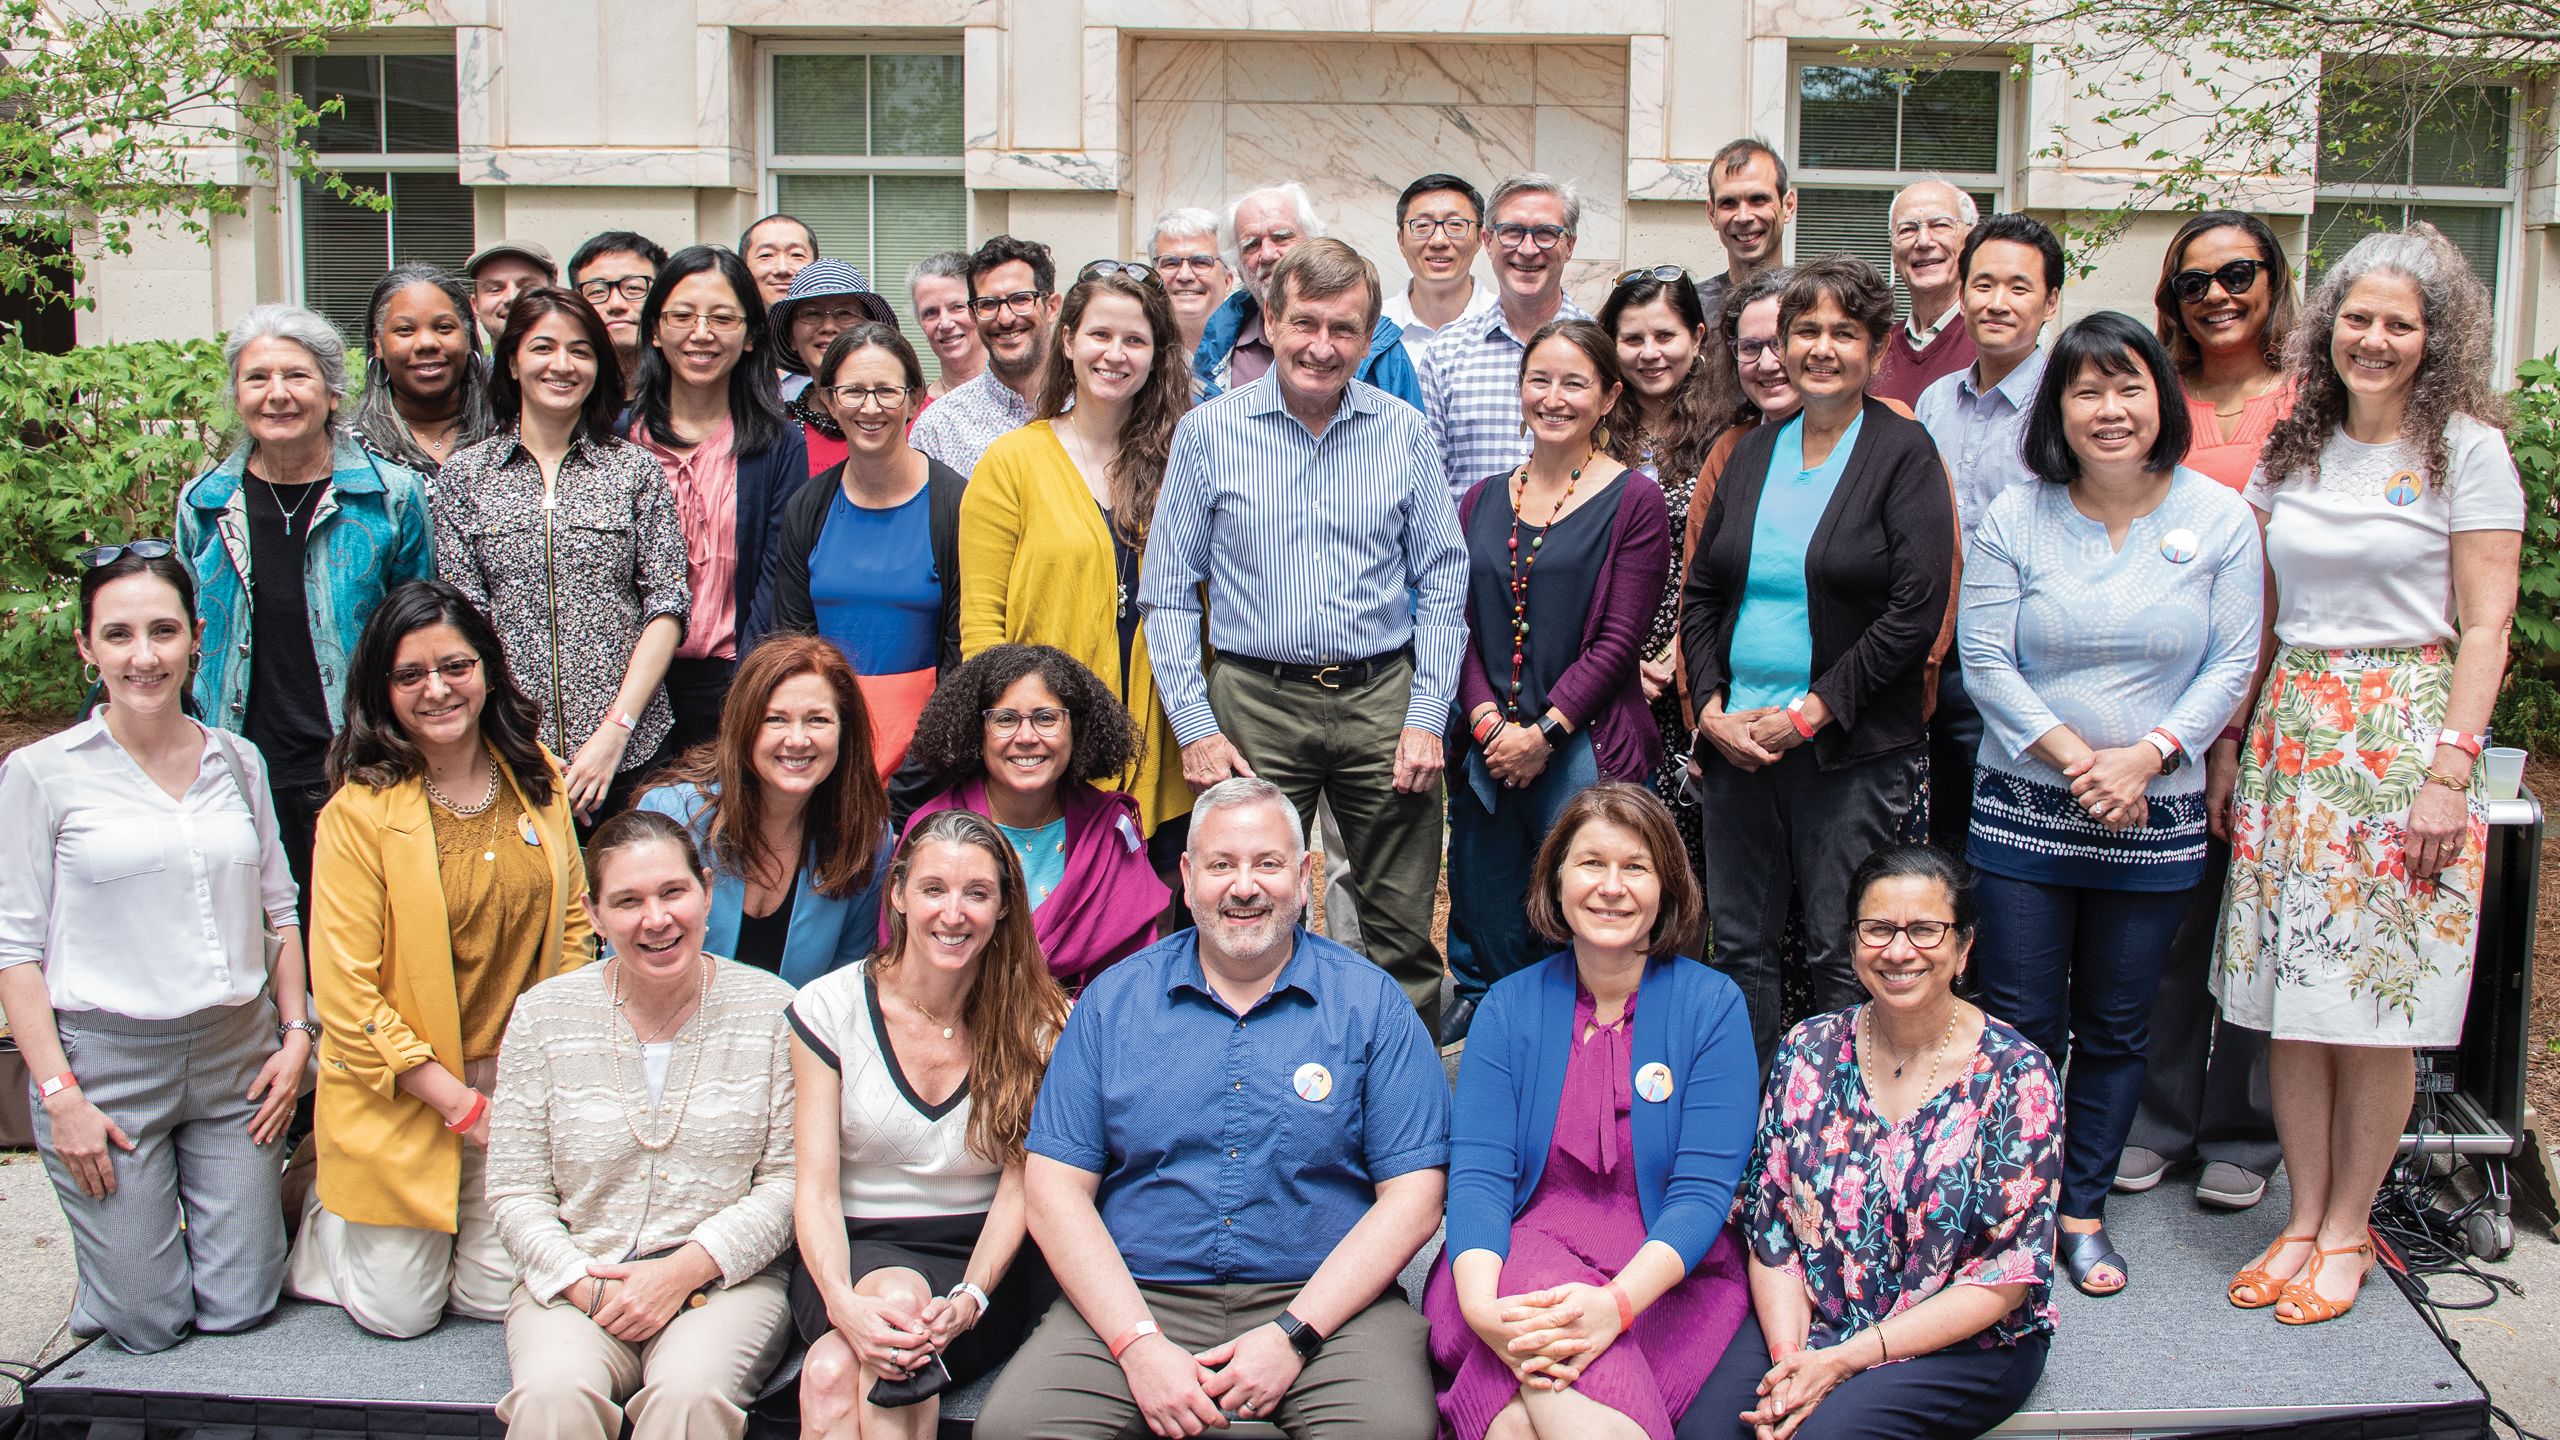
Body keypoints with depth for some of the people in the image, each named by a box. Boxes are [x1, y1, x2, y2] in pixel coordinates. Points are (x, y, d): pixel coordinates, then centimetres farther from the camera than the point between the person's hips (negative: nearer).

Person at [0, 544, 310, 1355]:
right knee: (148, 1325, 2)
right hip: (105, 1060, -3)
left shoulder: (239, 762, 6)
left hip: (236, 1056, 3)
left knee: (239, 1310, 6)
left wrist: (296, 1035, 5)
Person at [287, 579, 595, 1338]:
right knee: (399, 1312, 5)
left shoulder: (537, 775, 1)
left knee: (497, 1298, 4)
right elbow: (346, 992, -14)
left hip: (519, 1081, 4)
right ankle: (319, 1211, 33)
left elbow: (573, 928, 8)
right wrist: (461, 1105, -15)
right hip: (402, 1096, -3)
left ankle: (447, 1235, 36)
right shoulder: (359, 810, -14)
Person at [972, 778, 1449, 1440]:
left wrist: (1293, 1335, -13)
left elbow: (1413, 1194, -2)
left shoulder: (1372, 1005, 3)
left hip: (1323, 1298, -1)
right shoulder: (1113, 999, 7)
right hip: (1139, 1296, 1)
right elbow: (1055, 1187, 2)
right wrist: (1139, 1344, -11)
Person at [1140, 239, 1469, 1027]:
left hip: (1382, 699, 1)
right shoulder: (1208, 432, 1)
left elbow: (1442, 584, 7)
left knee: (1402, 933, 6)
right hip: (1255, 703, -1)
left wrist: (1427, 718, -2)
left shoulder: (1403, 432, 5)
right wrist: (1194, 727, -4)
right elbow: (1169, 593, 3)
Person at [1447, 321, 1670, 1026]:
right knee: (1484, 936, 11)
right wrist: (1486, 718, -7)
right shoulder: (1482, 500, 13)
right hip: (1487, 751, 4)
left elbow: (1619, 640, -7)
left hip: (1582, 751, -4)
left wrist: (1544, 732, -13)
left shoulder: (1634, 502, -1)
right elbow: (1459, 623, 8)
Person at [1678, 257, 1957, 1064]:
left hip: (1852, 752, -5)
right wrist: (1711, 709, -2)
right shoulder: (1753, 453, 12)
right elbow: (1700, 594, 12)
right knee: (1738, 947, 11)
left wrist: (1812, 713, -14)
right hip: (1734, 743, 5)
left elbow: (1916, 611, -11)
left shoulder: (1904, 454, -3)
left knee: (1842, 956, 2)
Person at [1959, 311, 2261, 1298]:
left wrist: (2147, 755, -14)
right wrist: (2073, 756, -15)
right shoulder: (2016, 519, -2)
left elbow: (2233, 664, -2)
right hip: (2024, 811, -1)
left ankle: (2083, 1210, 24)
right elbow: (1984, 657, -5)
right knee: (2020, 1022, 2)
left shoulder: (2218, 519, 0)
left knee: (2116, 1027, 10)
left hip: (2156, 821, 1)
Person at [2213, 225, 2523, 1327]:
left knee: (2375, 1002, 0)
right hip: (2290, 731, 4)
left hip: (2404, 730, -4)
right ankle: (2304, 1216, 17)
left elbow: (2484, 627, -6)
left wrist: (2449, 771, -13)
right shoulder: (2290, 446, 11)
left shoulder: (2467, 451, -2)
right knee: (2288, 997, 5)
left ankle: (2347, 1230, 14)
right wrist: (2228, 739, 9)